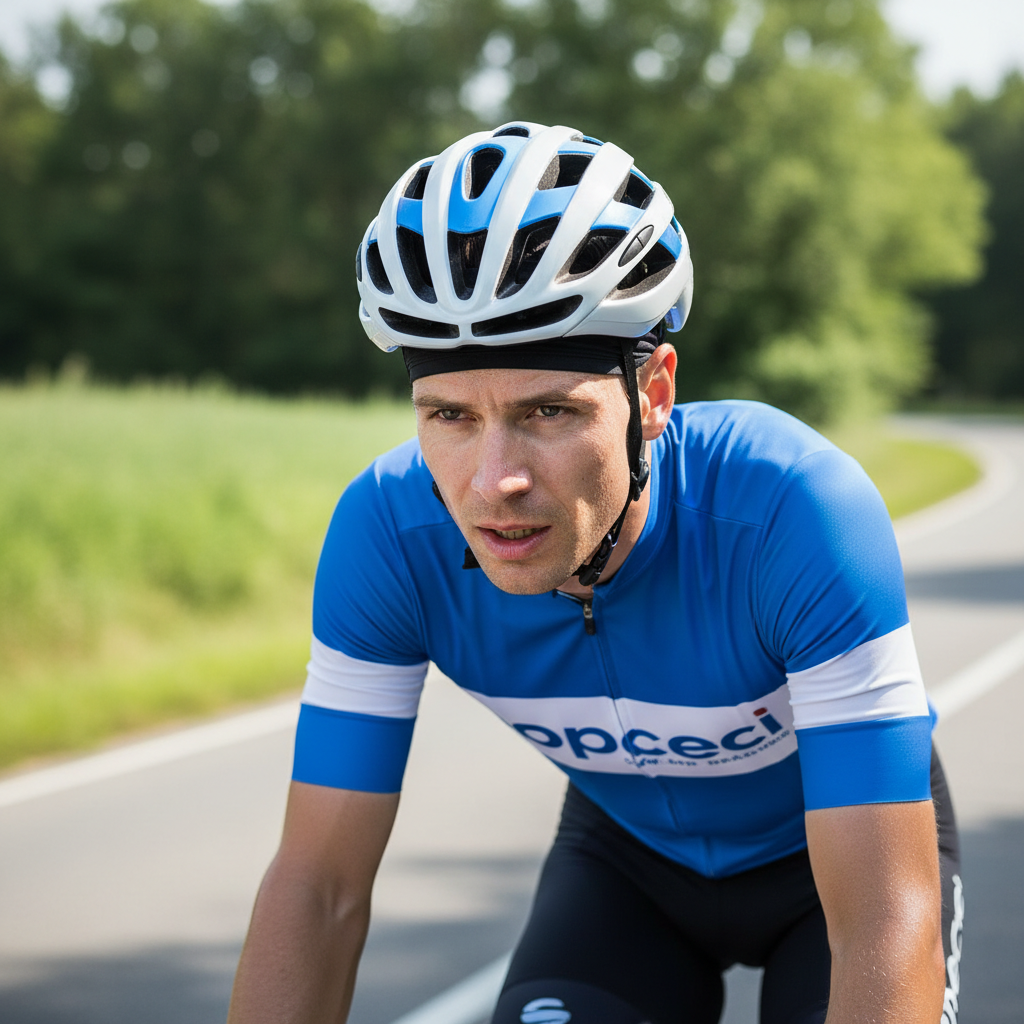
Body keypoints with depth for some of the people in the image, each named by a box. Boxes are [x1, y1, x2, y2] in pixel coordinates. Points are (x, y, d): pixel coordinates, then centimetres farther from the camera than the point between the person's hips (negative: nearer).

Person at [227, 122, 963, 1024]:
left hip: (836, 842, -2)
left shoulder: (799, 505, -38)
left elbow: (887, 923, -40)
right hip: (628, 849, 2)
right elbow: (319, 882, -23)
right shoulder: (388, 531, -28)